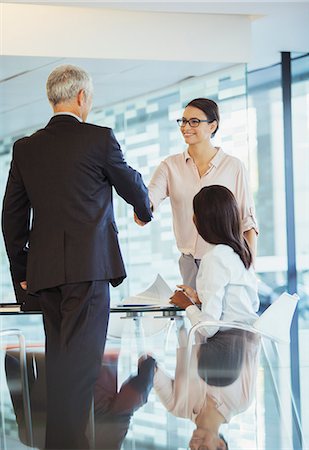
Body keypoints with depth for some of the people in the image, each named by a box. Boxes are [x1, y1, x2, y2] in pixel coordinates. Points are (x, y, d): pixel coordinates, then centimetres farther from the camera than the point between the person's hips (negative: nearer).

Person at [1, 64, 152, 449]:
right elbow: (133, 187, 11)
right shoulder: (100, 139, -4)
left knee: (58, 354, 15)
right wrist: (145, 209, 35)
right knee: (81, 356, -8)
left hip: (44, 270, 6)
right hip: (89, 264, -5)